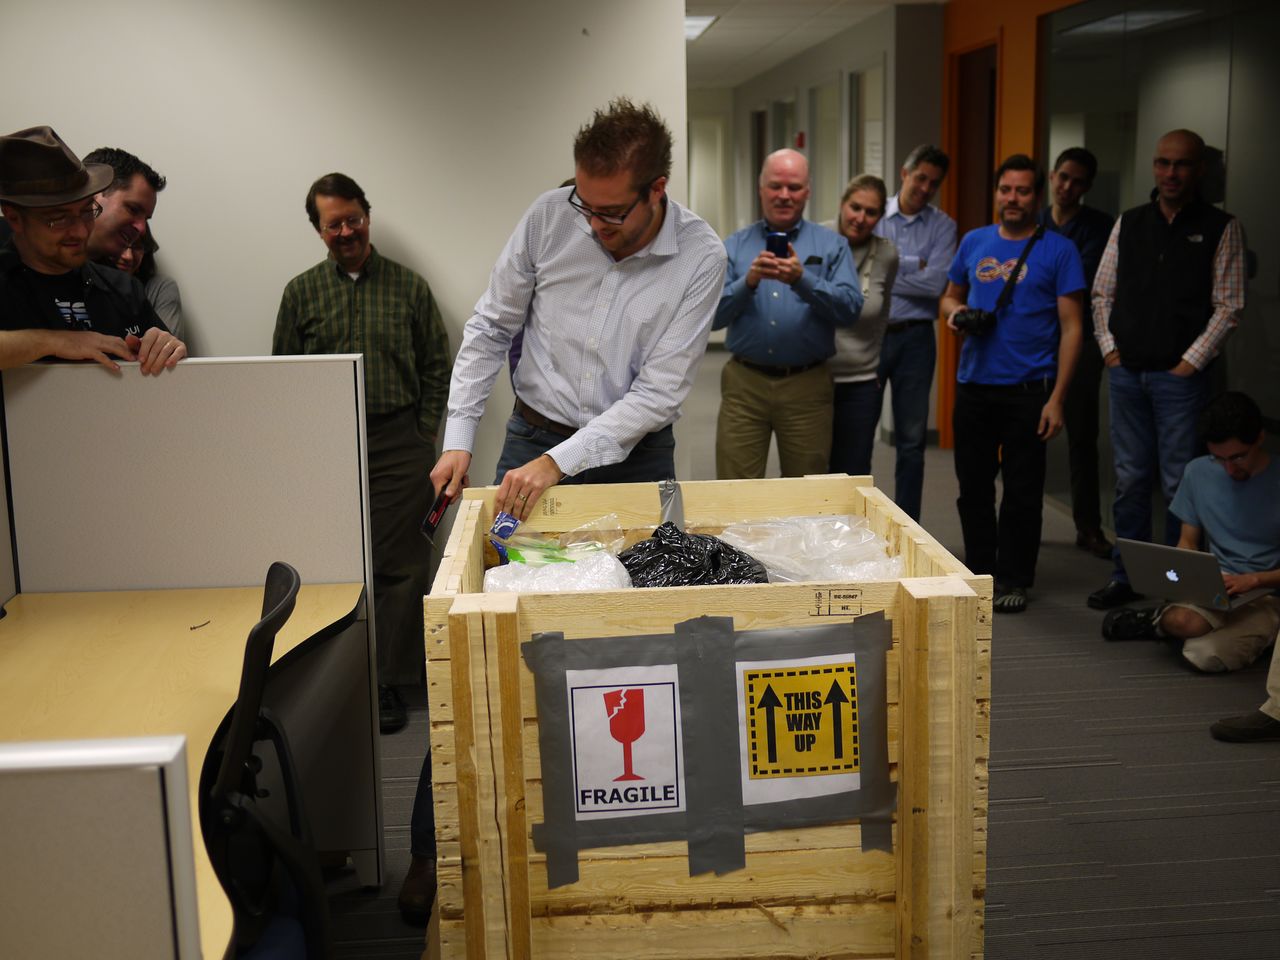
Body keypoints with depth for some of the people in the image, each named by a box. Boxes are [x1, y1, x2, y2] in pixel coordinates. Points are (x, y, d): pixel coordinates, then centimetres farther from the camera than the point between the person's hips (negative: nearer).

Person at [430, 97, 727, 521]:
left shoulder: (701, 257, -17)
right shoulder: (549, 215, -11)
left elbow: (660, 392, -18)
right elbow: (490, 328, 0)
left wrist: (558, 462, -24)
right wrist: (458, 438, -7)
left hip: (635, 453, -1)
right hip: (531, 438, 2)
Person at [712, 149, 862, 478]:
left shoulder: (831, 245, 5)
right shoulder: (734, 246, 7)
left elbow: (850, 309, -7)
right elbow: (711, 315, -1)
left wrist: (802, 280, -21)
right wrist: (748, 282, -17)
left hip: (807, 386, 0)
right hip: (744, 383, 0)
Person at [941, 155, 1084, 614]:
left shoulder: (1058, 249, -4)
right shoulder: (974, 242, 8)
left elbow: (1071, 327, -6)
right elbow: (950, 296, 21)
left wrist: (1057, 398, -12)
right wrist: (956, 312, -5)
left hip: (1028, 389, -4)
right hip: (973, 384, 4)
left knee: (1022, 490, 5)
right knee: (973, 485, 12)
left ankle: (1013, 580, 18)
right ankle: (978, 570, 26)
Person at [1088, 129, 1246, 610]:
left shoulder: (1220, 228, -1)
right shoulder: (1129, 224, 10)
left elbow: (1228, 306, -4)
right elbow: (1102, 293, 14)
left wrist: (1190, 362, -10)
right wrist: (1109, 348, 4)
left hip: (1179, 376, -4)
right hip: (1126, 372, 4)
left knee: (1178, 484, -1)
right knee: (1130, 479, 10)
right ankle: (1126, 578, 19)